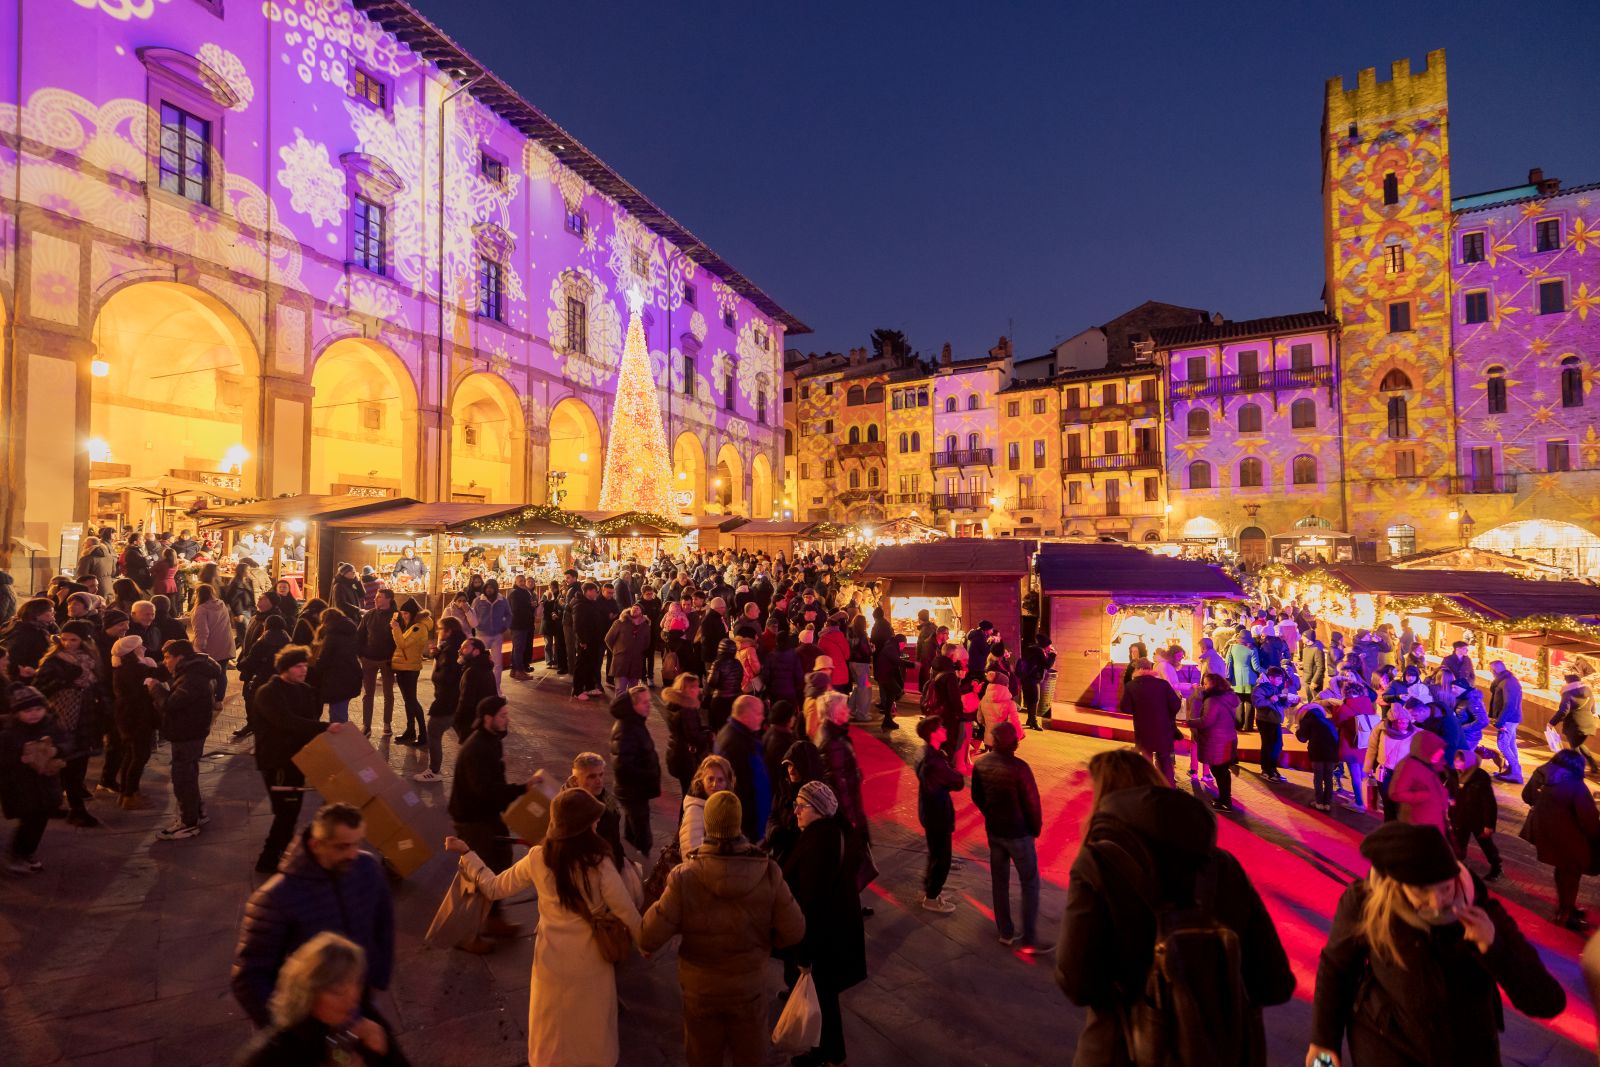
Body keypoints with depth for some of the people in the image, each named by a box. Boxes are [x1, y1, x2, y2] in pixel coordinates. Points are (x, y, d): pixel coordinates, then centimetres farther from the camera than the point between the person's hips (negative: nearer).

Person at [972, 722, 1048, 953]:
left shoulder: (980, 764, -7)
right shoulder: (1019, 768, -25)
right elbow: (1032, 802, -17)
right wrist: (1036, 829, 0)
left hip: (993, 830, 5)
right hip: (1018, 833, -5)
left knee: (1000, 882, 17)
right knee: (1030, 885, 9)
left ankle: (1006, 933, 28)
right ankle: (1030, 940, 12)